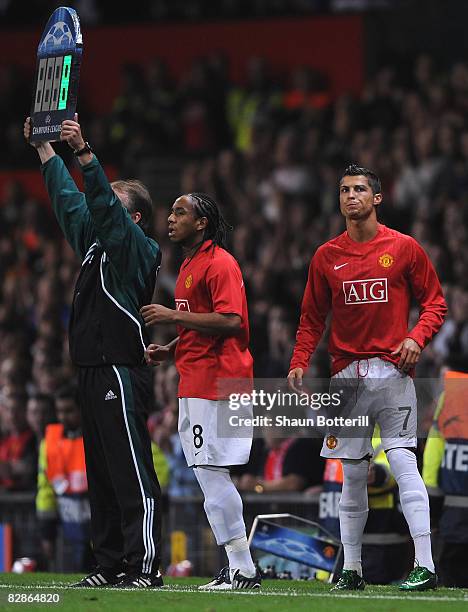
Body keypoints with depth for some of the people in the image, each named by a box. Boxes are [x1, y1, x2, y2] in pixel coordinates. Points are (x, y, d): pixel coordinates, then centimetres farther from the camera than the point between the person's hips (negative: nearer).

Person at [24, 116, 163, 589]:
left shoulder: (137, 247, -4)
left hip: (121, 371, -9)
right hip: (91, 370, 9)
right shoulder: (96, 241, 19)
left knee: (131, 471, -11)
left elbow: (105, 206, -19)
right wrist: (44, 147, 23)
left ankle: (145, 567, -13)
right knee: (100, 473, 9)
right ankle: (109, 564, 11)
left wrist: (84, 152, -26)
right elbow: (68, 200, 25)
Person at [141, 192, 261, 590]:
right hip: (193, 381, 11)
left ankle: (244, 569, -9)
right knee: (208, 476, 10)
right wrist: (171, 350, 13)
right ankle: (239, 568, 13)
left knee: (211, 472, -12)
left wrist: (173, 316, -18)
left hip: (217, 377, -11)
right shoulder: (189, 265, 21)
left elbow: (229, 320, -22)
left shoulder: (219, 263, -11)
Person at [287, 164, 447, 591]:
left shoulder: (404, 248, 2)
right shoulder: (326, 256, 9)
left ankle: (425, 565, -16)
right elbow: (312, 318, 13)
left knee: (403, 463, -13)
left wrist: (417, 337, -13)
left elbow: (435, 301, 5)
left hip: (392, 371, -3)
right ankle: (351, 569, 13)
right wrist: (300, 362, 0)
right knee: (352, 472, 6)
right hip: (346, 375, 3)